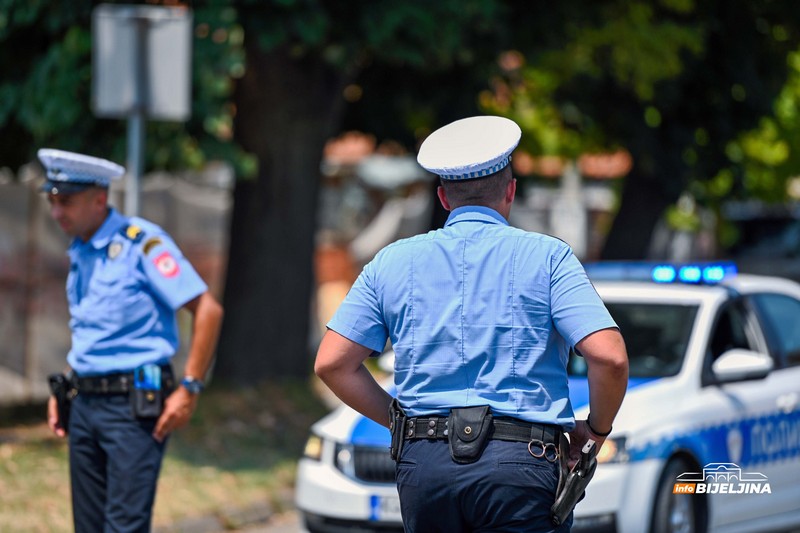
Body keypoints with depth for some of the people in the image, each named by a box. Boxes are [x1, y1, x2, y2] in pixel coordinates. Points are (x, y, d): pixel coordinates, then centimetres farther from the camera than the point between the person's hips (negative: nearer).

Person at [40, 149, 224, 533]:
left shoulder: (141, 243, -12)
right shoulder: (78, 252, 13)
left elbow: (207, 310, -15)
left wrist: (189, 389, -17)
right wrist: (64, 391, 16)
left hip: (134, 403, -8)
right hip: (84, 403, 8)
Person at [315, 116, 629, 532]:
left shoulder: (393, 262, 13)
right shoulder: (546, 256, 4)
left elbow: (332, 363, 8)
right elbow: (609, 357, -7)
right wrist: (597, 428, 10)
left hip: (424, 466, 3)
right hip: (519, 465, -3)